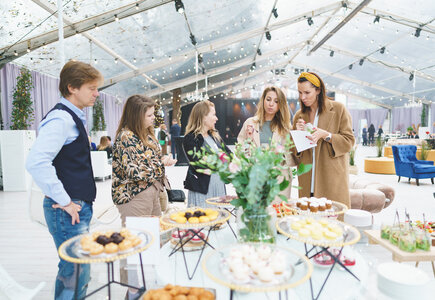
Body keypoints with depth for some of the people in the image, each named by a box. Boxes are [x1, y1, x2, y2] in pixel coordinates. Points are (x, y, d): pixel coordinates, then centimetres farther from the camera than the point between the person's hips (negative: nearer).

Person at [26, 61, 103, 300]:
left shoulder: (74, 117, 14)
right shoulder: (61, 119, -17)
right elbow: (36, 162, -29)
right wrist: (64, 201, -21)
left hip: (79, 207, 10)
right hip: (68, 212, -10)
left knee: (73, 270, 20)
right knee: (76, 274, 0)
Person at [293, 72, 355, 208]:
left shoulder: (338, 109, 1)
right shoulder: (299, 115, 11)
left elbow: (349, 141, -2)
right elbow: (294, 151, 13)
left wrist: (325, 135, -16)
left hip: (333, 178, -3)